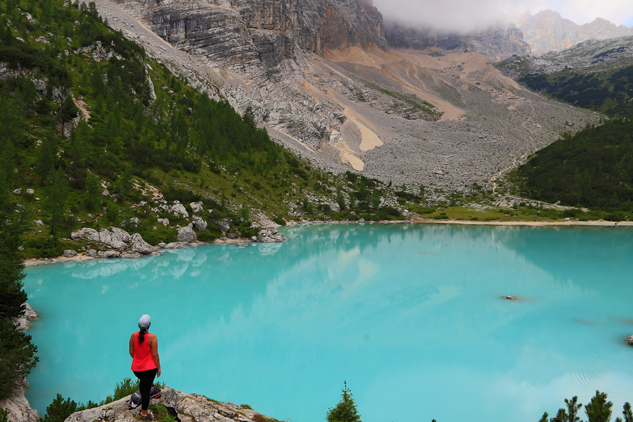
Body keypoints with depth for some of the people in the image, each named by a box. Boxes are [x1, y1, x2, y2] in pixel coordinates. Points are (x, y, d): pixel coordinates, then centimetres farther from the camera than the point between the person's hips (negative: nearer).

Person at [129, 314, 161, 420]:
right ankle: (144, 413, 18)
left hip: (136, 369, 5)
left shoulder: (134, 335, -9)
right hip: (149, 368, -5)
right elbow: (155, 354, -16)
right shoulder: (152, 337, -21)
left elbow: (131, 352, 1)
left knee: (144, 382, 32)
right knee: (146, 389, 7)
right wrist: (158, 367, -3)